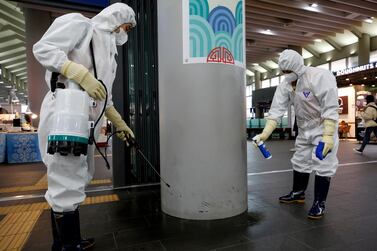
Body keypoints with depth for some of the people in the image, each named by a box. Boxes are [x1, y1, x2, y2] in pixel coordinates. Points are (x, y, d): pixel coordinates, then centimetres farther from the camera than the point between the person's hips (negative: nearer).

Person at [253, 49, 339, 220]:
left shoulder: (320, 77, -25)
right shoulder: (285, 85, -7)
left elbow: (330, 108, -26)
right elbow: (276, 110, -12)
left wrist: (328, 136, -29)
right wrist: (265, 134, -20)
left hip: (324, 127, -6)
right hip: (304, 129, 7)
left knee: (322, 165, -3)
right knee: (300, 161, 14)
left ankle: (319, 202, 12)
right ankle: (298, 193, 32)